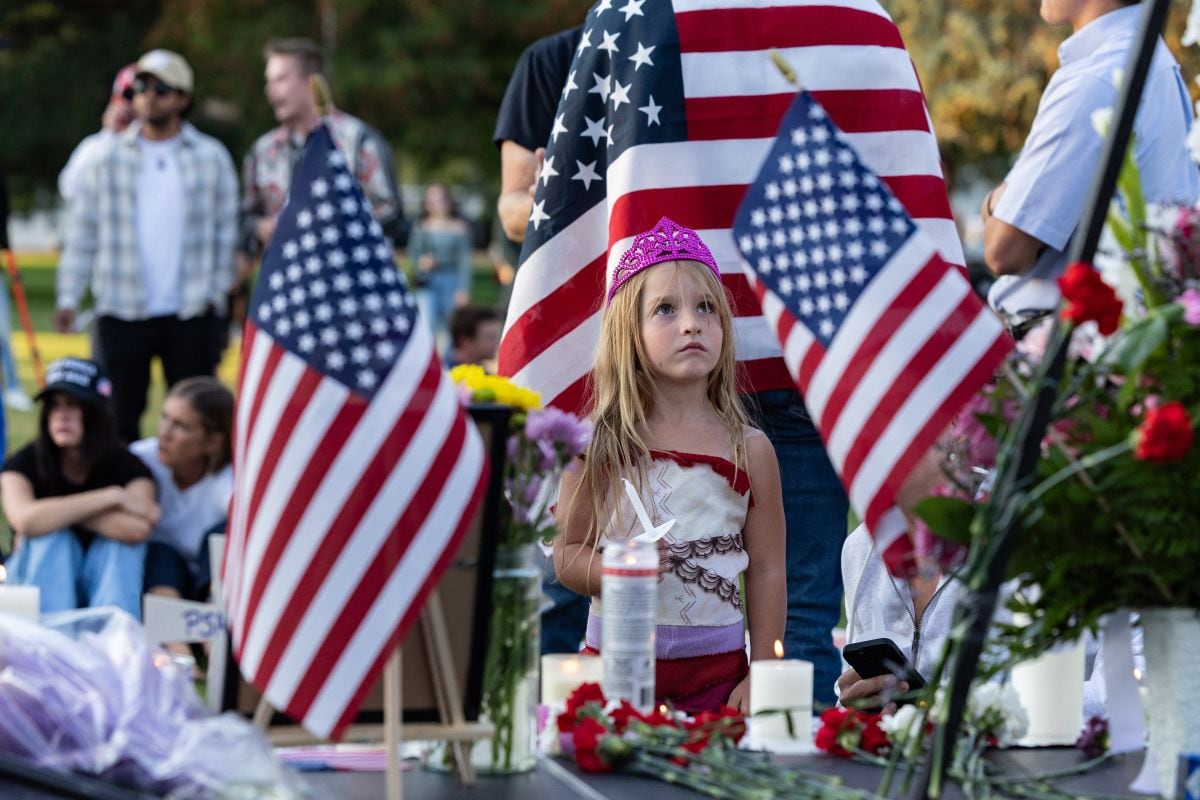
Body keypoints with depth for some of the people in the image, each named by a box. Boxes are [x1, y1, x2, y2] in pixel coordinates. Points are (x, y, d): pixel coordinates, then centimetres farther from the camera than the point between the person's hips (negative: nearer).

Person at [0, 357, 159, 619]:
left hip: (109, 580, 1)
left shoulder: (127, 467, -9)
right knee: (54, 535, -29)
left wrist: (62, 511, -25)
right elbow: (26, 520, -35)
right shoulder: (23, 464, -10)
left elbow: (137, 529, -33)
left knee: (122, 541, -27)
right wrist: (111, 497, -29)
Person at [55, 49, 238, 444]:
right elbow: (83, 234, 5)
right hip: (122, 315, 1)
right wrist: (68, 298, -4)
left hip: (192, 315, 0)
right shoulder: (108, 159, 6)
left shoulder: (211, 157, 5)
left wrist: (216, 293, -3)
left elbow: (226, 231, 6)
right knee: (119, 418, 3)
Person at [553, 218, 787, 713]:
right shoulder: (599, 443, 0)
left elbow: (766, 572, 4)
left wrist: (761, 675, -1)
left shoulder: (749, 450, 3)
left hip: (717, 669, 1)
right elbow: (567, 555, 2)